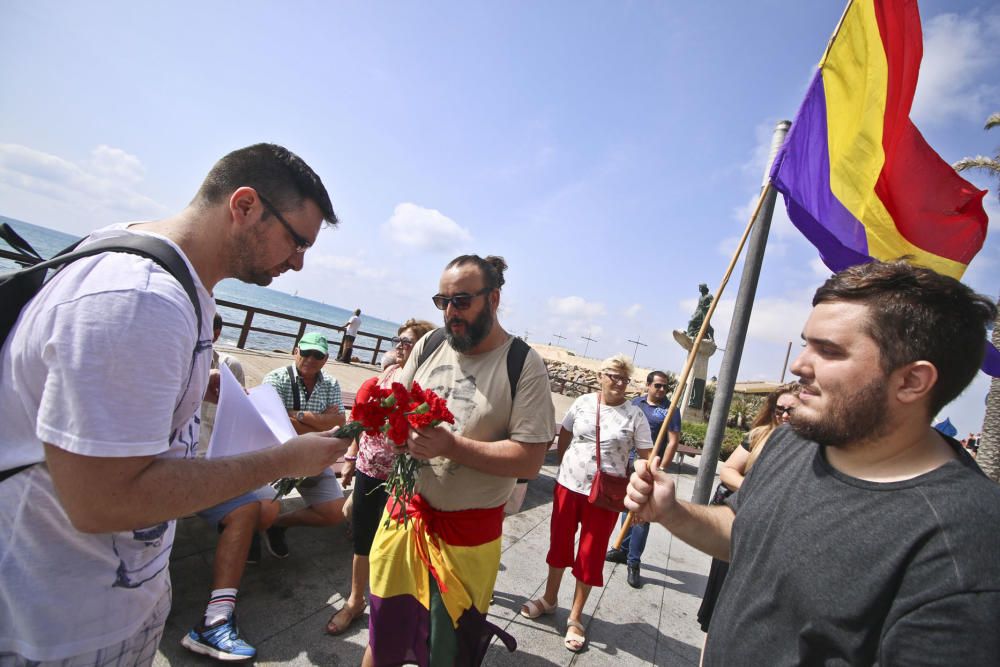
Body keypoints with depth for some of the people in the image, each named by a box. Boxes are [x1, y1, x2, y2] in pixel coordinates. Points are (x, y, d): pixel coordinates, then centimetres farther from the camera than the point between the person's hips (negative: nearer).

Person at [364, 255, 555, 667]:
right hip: (406, 515, 4)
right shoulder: (429, 345, 2)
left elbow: (529, 460, -17)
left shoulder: (524, 365, -13)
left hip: (467, 534, -4)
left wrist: (451, 446, -25)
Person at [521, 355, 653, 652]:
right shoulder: (582, 403, -3)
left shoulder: (635, 414, -8)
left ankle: (575, 617, 28)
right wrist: (567, 466, 10)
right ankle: (549, 598, 39)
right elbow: (563, 437, 11)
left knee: (591, 555, 8)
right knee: (559, 543, 16)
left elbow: (646, 457, -6)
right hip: (568, 486, 2)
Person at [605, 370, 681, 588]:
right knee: (628, 509, 15)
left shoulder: (670, 410, -5)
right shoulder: (636, 403, 8)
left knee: (642, 515, -2)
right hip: (629, 463, 4)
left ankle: (634, 562, 7)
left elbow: (673, 441, -9)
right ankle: (624, 550, 30)